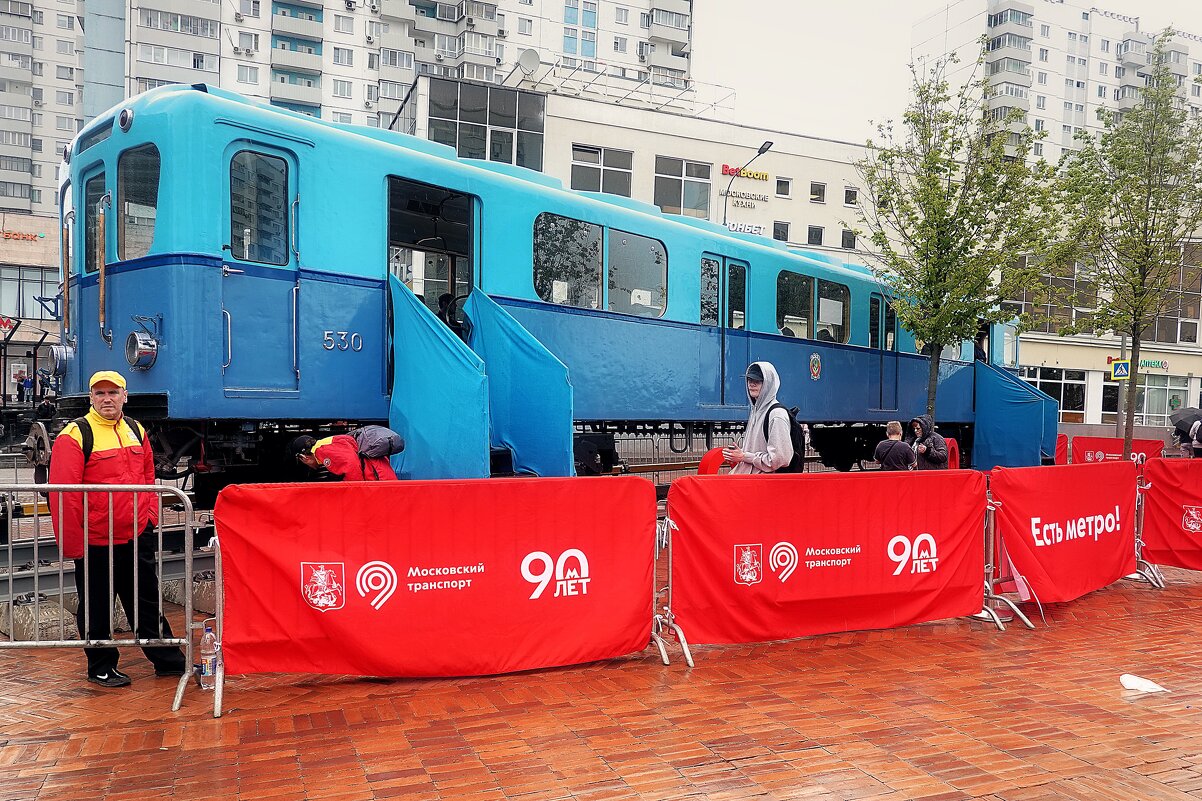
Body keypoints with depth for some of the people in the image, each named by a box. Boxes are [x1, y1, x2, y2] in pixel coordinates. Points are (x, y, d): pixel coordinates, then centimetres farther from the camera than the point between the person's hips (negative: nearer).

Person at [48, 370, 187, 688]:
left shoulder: (136, 431, 9)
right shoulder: (75, 435, -10)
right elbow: (63, 492, -13)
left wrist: (150, 514, 9)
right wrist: (72, 542, -14)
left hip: (138, 536, 5)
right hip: (95, 541, -5)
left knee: (148, 602, 14)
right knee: (96, 608, 9)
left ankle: (168, 660, 22)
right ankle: (101, 668, 25)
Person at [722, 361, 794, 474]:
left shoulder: (777, 414, -13)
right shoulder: (755, 410, 14)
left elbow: (779, 459, -18)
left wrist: (744, 457, -12)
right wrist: (738, 454, 7)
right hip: (745, 472, 8)